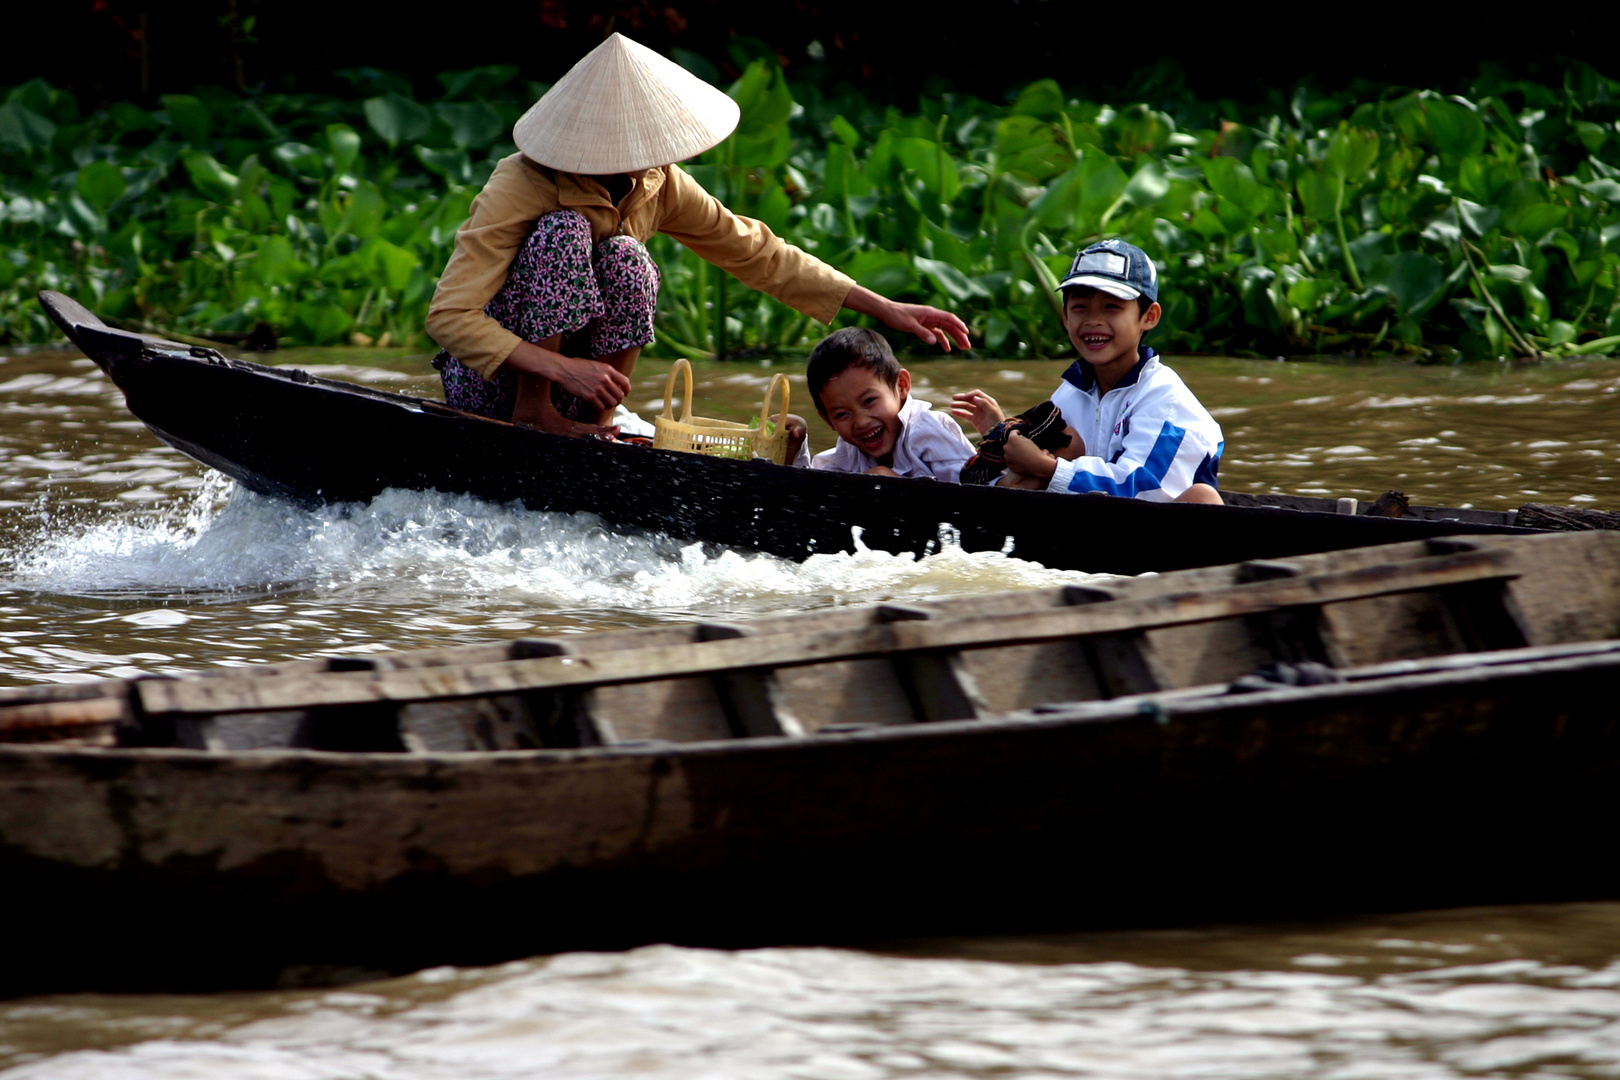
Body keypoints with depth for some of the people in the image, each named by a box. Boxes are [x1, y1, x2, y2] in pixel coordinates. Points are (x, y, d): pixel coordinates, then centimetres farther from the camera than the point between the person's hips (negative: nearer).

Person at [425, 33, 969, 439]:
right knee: (565, 233, -27)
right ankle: (533, 409, -21)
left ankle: (592, 424, -13)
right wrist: (562, 368, -39)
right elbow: (449, 315, -29)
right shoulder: (517, 191, -23)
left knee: (625, 261, -22)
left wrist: (884, 309, 0)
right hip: (488, 386, -5)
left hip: (575, 381, 5)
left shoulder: (657, 185, -5)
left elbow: (755, 252, 3)